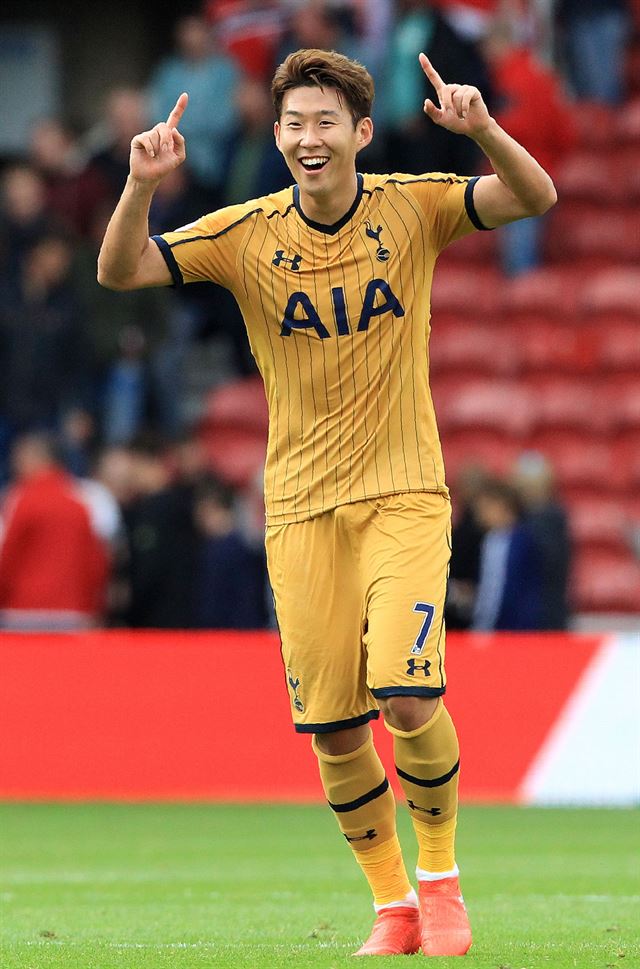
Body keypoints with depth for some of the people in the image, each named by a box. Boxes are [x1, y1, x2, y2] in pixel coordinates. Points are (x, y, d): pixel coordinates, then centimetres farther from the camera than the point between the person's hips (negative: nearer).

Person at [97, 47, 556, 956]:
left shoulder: (415, 208, -3)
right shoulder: (246, 234, -3)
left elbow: (536, 197, -14)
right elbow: (120, 272, -9)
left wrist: (483, 131, -32)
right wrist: (142, 187, -27)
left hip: (403, 493, -2)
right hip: (301, 506, 2)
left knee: (407, 696, -18)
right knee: (333, 730, -1)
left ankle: (441, 878, 7)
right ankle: (393, 907, 19)